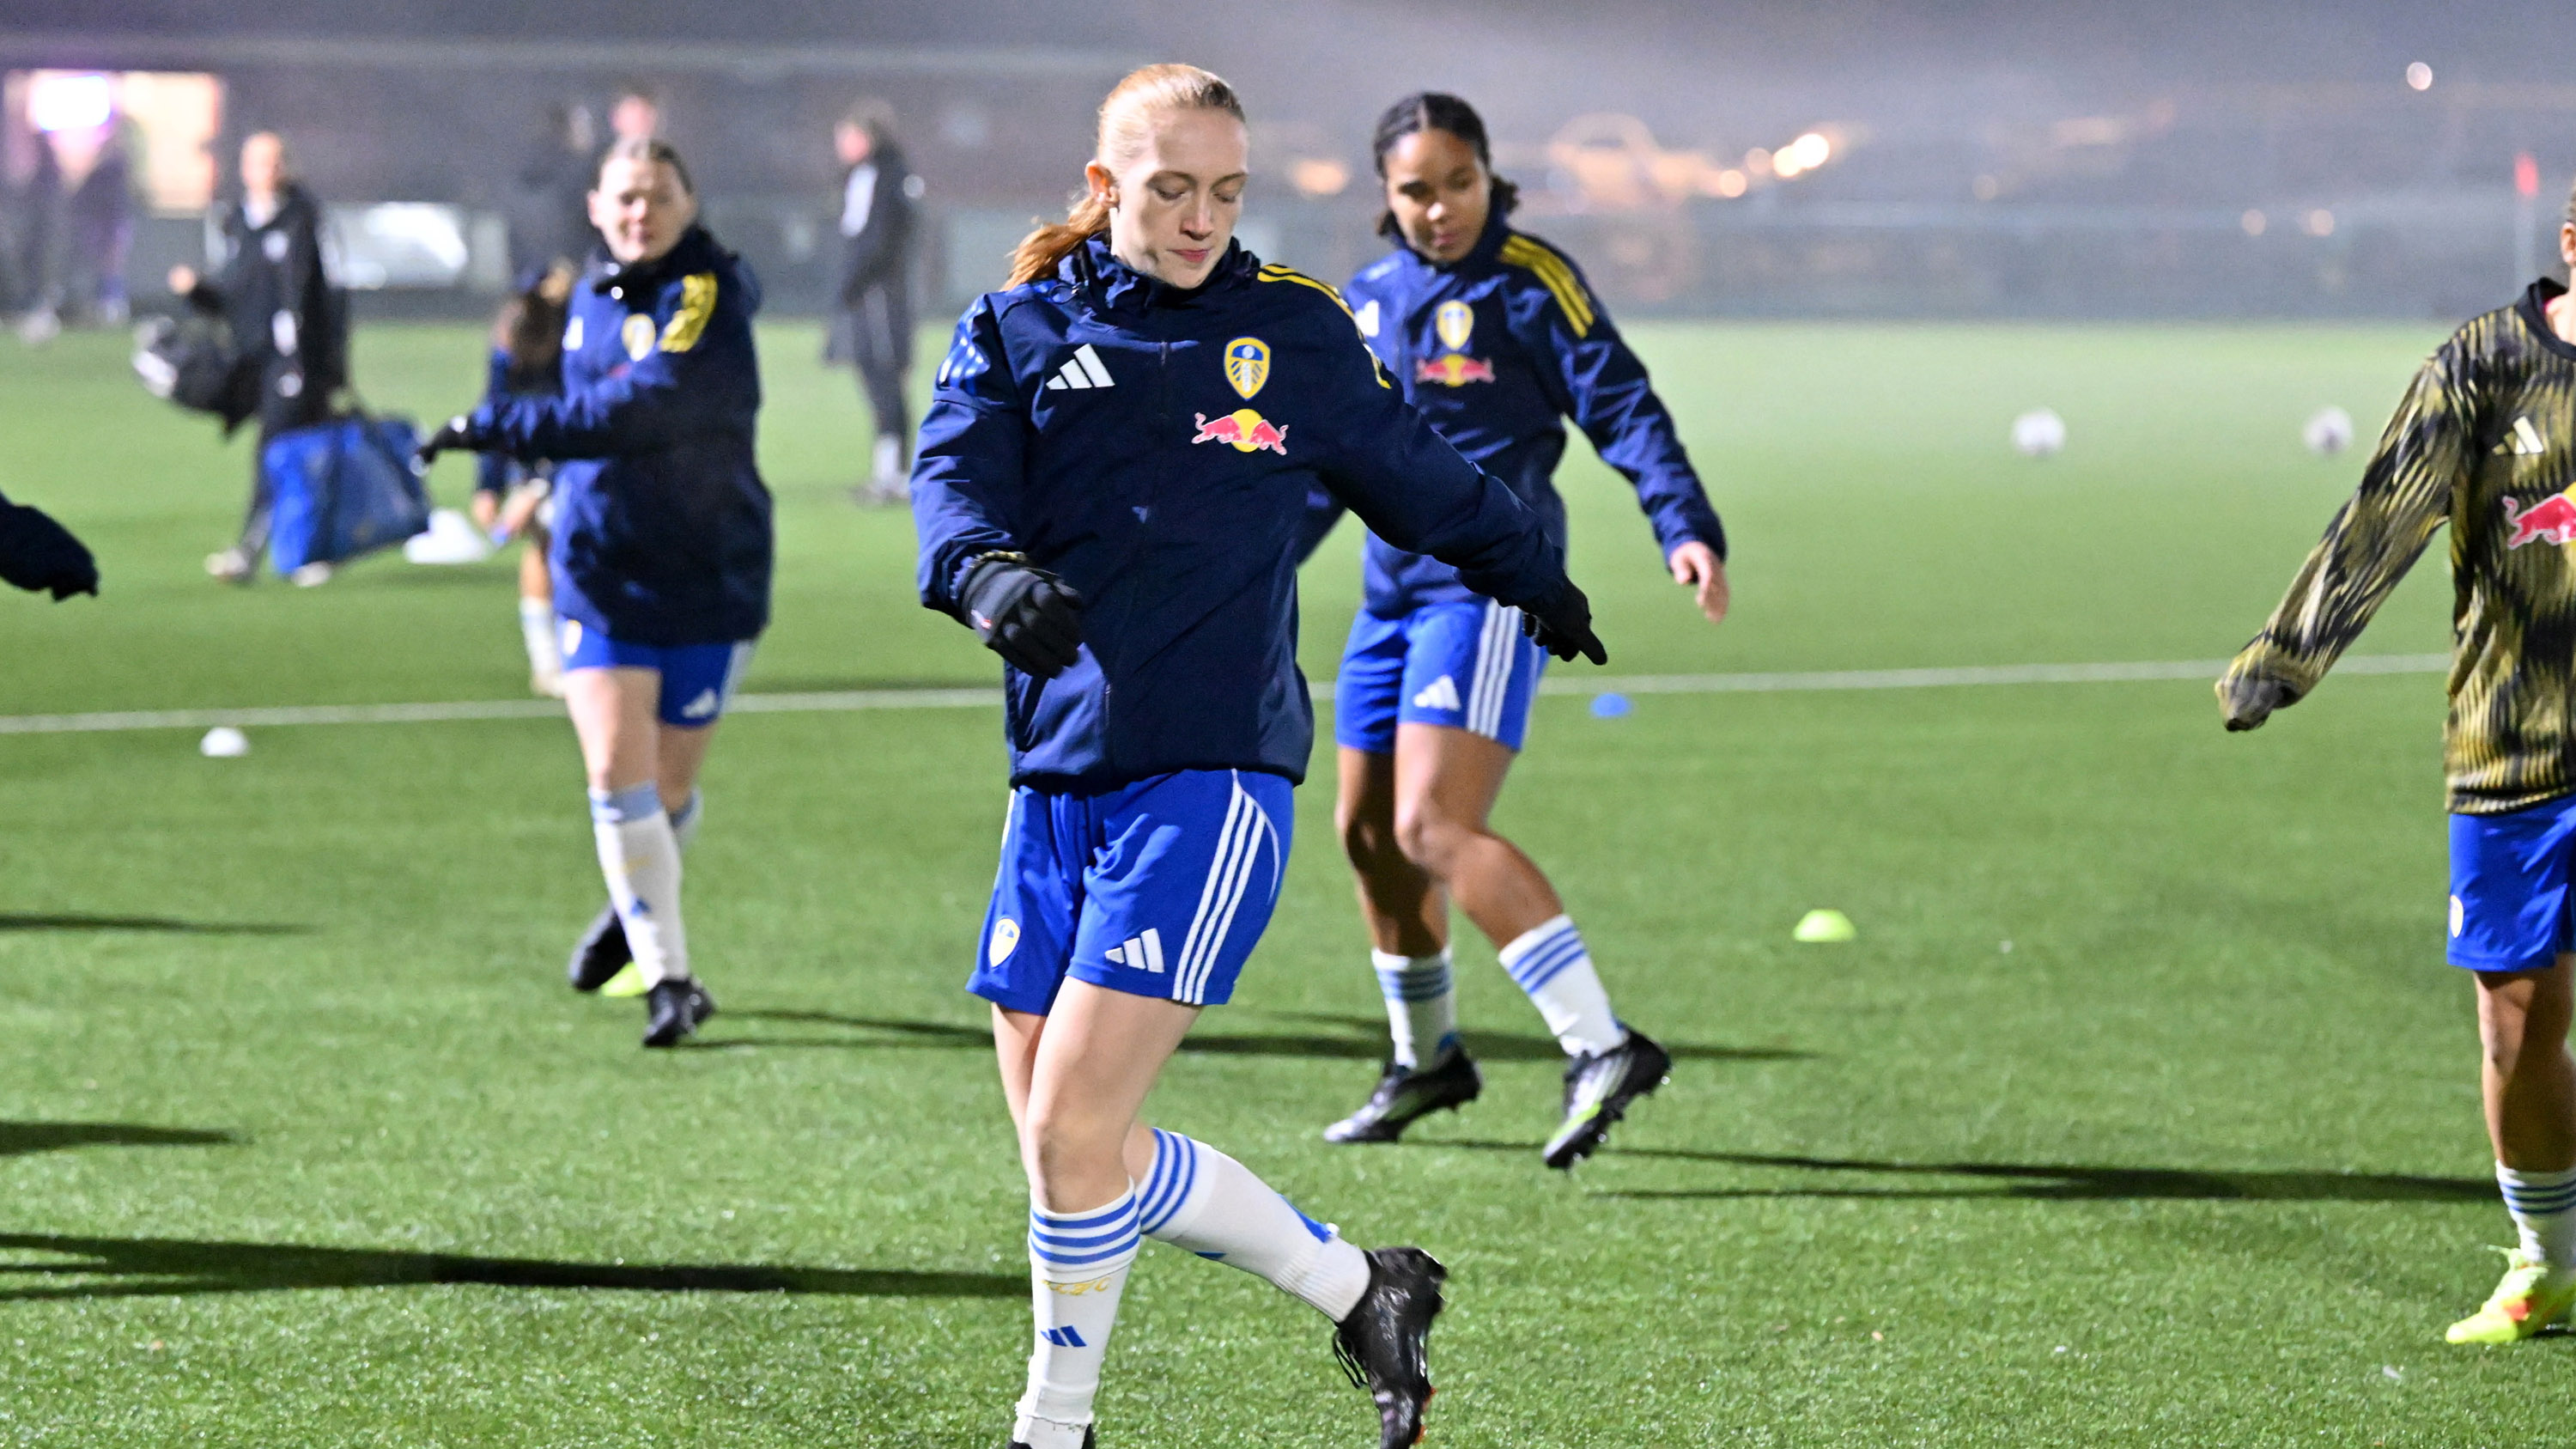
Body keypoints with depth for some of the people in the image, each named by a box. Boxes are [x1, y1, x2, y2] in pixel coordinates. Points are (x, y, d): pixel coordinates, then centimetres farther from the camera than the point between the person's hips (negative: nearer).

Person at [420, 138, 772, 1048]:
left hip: (707, 579, -4)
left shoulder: (707, 294, -15)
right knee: (617, 775, -10)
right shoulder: (591, 297, 7)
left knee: (669, 785, 7)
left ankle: (639, 911, 38)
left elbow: (642, 407, -28)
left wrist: (496, 426, -28)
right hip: (601, 572, 4)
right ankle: (668, 978, 0)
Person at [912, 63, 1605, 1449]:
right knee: (1061, 1145, 4)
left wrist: (1535, 577, 39)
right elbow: (951, 477, -9)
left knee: (1072, 1128, -14)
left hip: (1213, 776, -4)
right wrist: (988, 571, -31)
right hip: (1059, 775, 4)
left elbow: (1416, 475, 25)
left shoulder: (1294, 331, 8)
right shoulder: (1017, 331, 8)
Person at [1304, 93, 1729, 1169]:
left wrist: (1685, 527, -26)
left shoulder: (1528, 282, -7)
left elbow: (1621, 407, -13)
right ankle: (1427, 1059, 35)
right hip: (1393, 587, 8)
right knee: (1368, 831, 14)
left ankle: (1602, 1045, -25)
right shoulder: (1368, 300, 13)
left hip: (1487, 583, -8)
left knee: (1432, 829, -21)